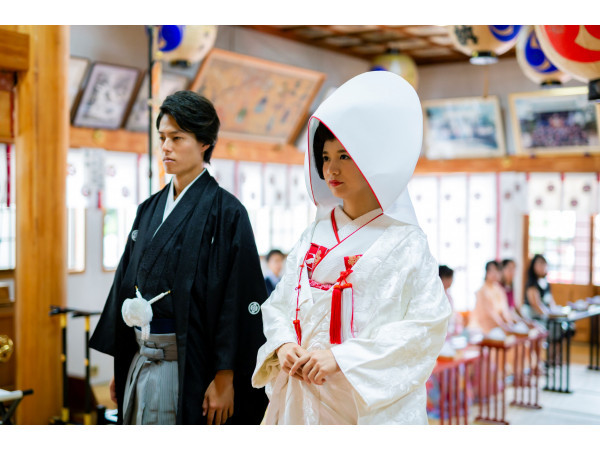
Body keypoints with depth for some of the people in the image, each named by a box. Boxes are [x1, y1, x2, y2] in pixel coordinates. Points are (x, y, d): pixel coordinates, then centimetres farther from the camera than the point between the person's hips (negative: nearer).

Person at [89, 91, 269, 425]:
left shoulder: (226, 211, -10)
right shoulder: (150, 210, 11)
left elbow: (238, 297, -14)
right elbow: (127, 281, 13)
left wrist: (225, 378, -18)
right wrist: (120, 366, 12)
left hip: (190, 368, -6)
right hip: (140, 362, 6)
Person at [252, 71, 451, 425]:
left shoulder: (403, 240, -6)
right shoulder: (313, 236, 9)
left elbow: (429, 322, -13)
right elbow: (279, 304, 11)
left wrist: (340, 357, -17)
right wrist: (283, 345, -11)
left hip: (372, 402, -4)